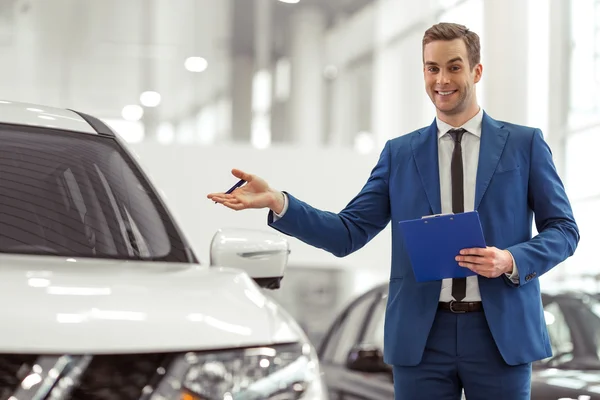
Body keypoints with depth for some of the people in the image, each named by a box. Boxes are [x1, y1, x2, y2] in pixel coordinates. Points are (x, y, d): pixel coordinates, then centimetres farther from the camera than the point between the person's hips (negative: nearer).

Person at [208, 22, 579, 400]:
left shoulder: (525, 143, 5)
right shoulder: (399, 153, 10)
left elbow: (564, 229, 4)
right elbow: (348, 233, 4)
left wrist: (512, 261, -15)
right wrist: (278, 201, -10)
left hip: (501, 334, -1)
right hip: (422, 337, 1)